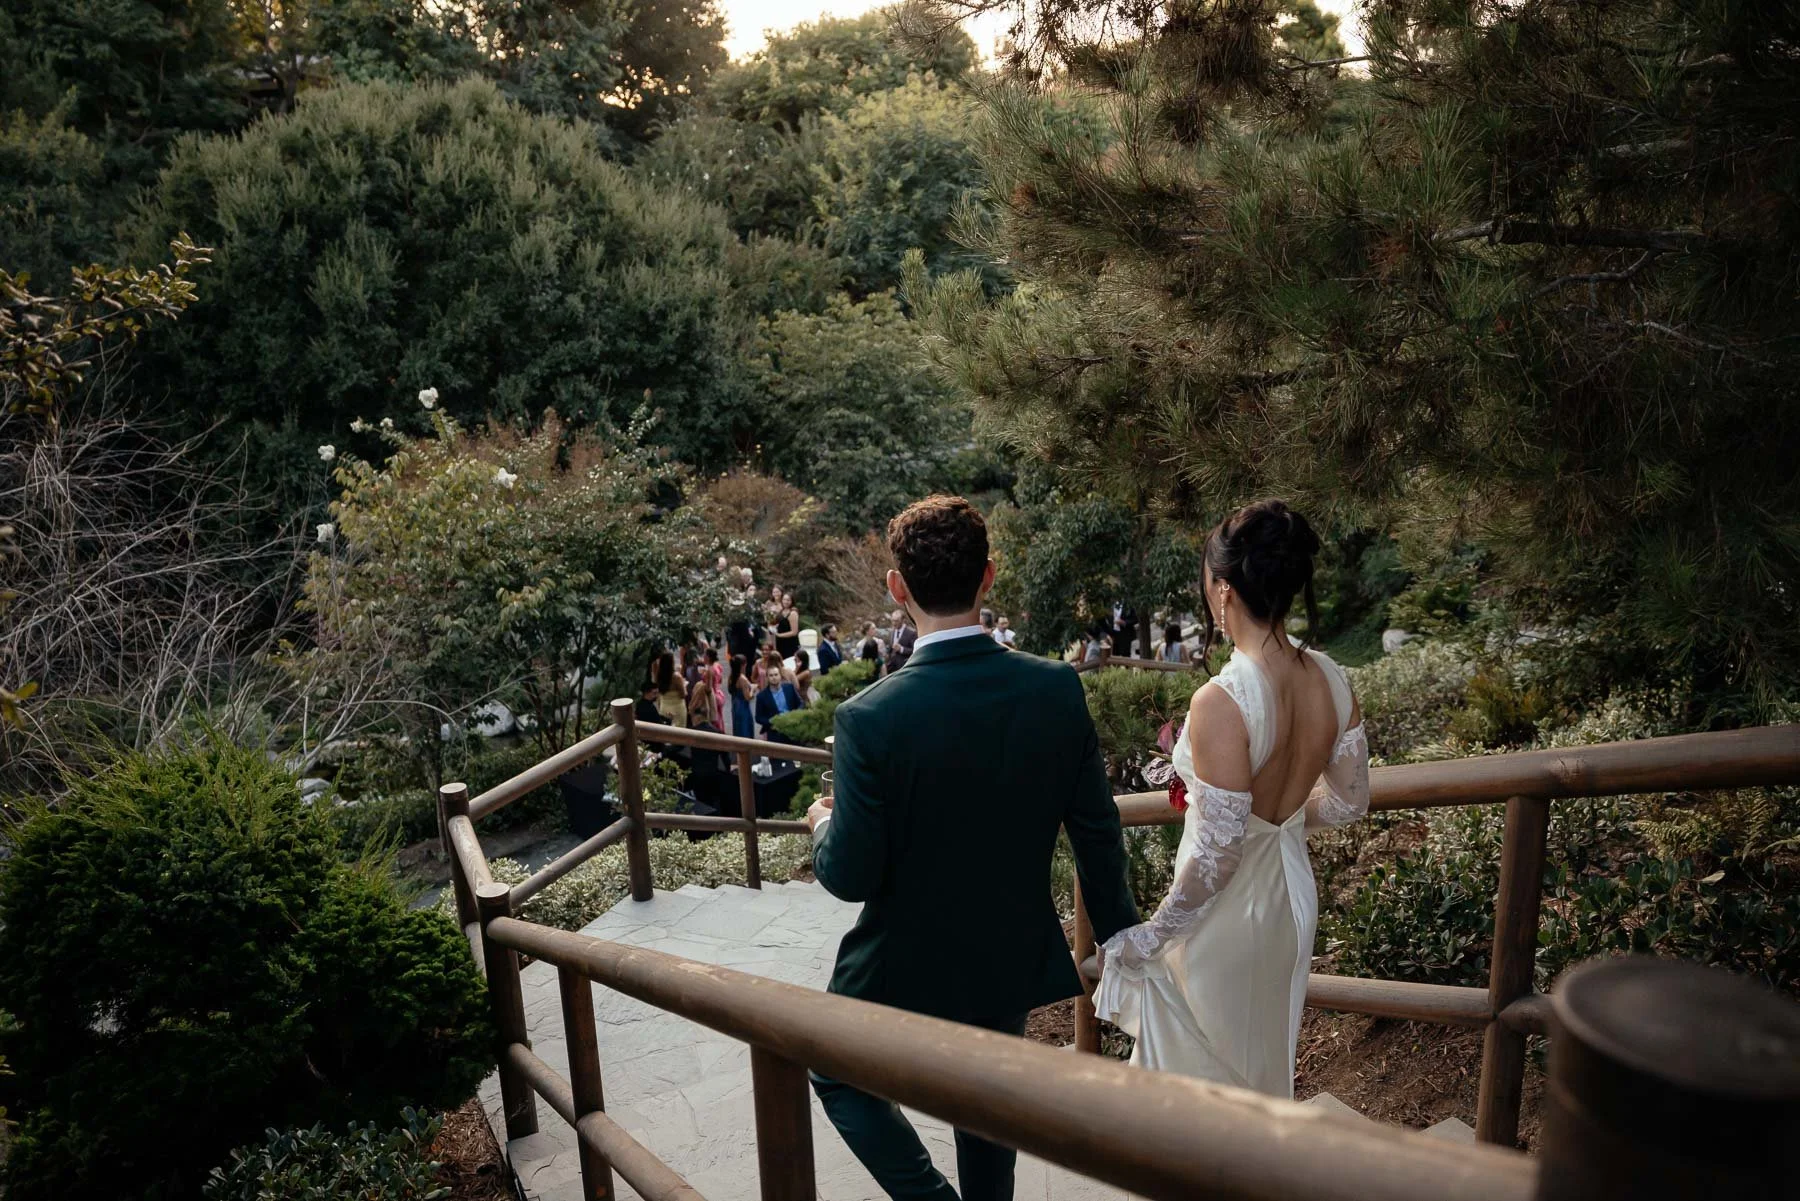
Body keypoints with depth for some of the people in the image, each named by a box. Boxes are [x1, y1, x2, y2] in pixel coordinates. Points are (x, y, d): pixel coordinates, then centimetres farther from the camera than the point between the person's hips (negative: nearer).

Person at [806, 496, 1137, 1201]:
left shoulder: (869, 718, -27)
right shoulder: (1058, 689, -15)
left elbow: (851, 876, -20)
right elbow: (1098, 833, -6)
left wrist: (825, 826, 3)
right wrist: (1122, 941, 9)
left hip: (906, 969, -4)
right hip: (1014, 958, 4)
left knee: (841, 1079, 24)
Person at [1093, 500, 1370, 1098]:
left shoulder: (1222, 702, -32)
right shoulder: (1330, 680, -10)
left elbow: (1216, 857, -28)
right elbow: (1347, 801, 3)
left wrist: (1149, 937, -15)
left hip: (1223, 914, -7)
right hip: (1290, 896, 7)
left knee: (1195, 1074, 18)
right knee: (1264, 1061, 30)